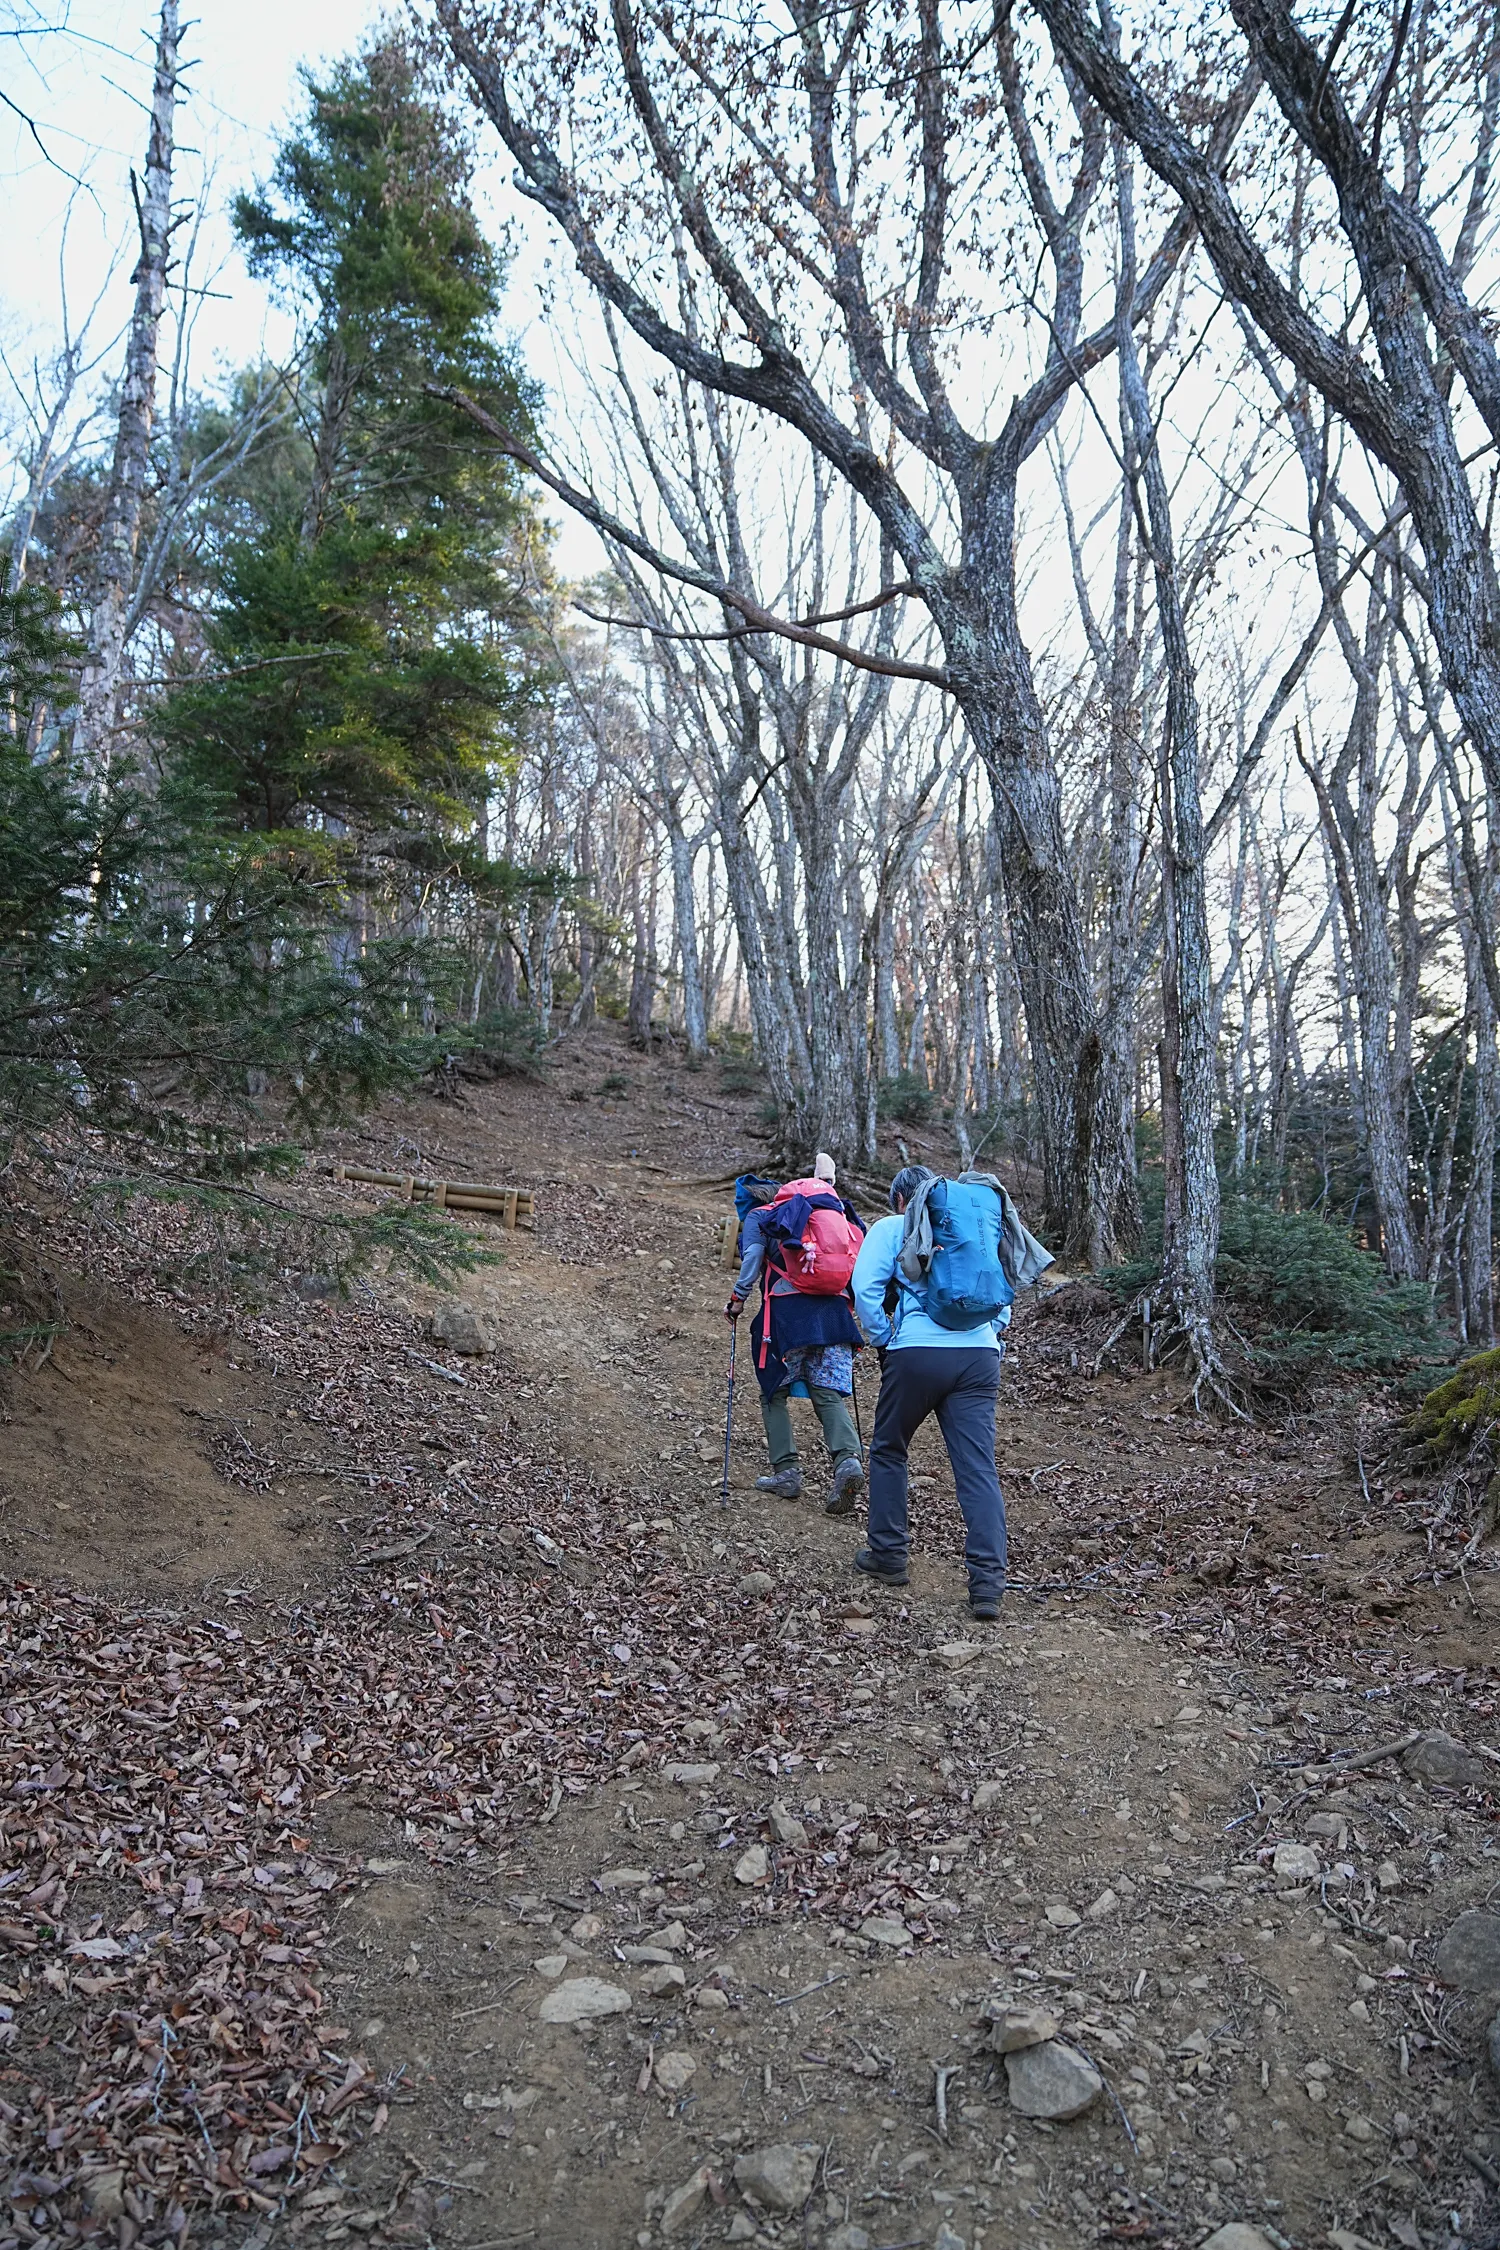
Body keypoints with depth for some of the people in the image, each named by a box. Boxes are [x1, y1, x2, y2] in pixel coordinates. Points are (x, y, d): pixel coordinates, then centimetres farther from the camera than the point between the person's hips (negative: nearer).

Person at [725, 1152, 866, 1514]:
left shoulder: (759, 1216, 14)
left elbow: (752, 1255, -3)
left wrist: (738, 1300, 1)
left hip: (787, 1311, -3)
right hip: (834, 1312, 3)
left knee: (775, 1394, 12)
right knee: (830, 1395, 3)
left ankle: (787, 1472, 8)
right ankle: (848, 1459, -19)